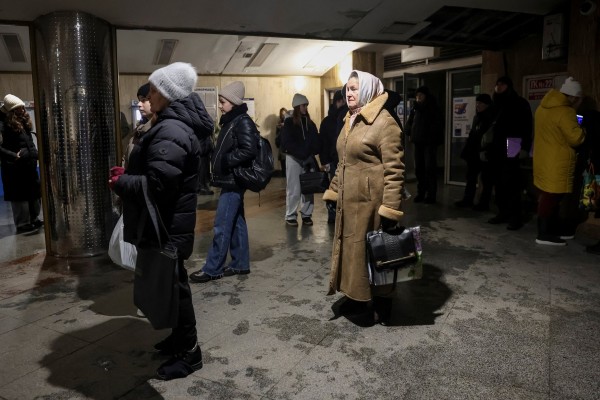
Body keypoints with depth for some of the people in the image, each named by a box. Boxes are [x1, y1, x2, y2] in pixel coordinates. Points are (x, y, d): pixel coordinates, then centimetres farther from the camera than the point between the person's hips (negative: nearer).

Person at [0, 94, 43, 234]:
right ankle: (22, 224, 8)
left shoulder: (25, 123, 13)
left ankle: (33, 220, 28)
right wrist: (13, 156, -25)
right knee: (19, 196, 0)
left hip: (29, 165, 8)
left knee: (35, 193, 14)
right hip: (15, 167, -8)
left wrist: (36, 153, 9)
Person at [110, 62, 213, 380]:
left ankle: (189, 351, 18)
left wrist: (120, 182, -13)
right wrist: (128, 174, 6)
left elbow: (156, 185, -29)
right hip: (169, 221, 11)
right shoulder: (179, 125, 12)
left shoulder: (170, 132, -23)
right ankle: (181, 337, 37)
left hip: (165, 225, -11)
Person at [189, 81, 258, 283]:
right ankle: (240, 264, 22)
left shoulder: (243, 122, -13)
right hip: (230, 180, 10)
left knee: (222, 226, -5)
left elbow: (249, 150, -25)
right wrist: (217, 161, 4)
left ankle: (213, 269, 4)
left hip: (233, 181, -10)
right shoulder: (230, 122, 16)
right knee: (236, 223, 13)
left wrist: (225, 162, -18)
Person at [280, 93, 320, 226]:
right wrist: (302, 153, -18)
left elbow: (315, 141, 10)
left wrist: (312, 153, -11)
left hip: (309, 159, 4)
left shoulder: (310, 123, 12)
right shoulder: (289, 122, -1)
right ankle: (290, 216, 6)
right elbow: (286, 143, -9)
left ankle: (306, 214, 13)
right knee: (293, 189, -3)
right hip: (294, 159, -4)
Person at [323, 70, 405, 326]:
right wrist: (333, 192, 17)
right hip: (350, 201, 8)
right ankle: (359, 296, 35)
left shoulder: (383, 122, -15)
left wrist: (390, 208, -23)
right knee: (353, 250, 17)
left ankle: (380, 305, 23)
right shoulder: (351, 121, 13)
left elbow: (394, 169, -19)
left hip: (371, 202, -8)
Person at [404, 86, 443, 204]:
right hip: (418, 142, 5)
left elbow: (438, 125, -7)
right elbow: (409, 122, 19)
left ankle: (431, 195, -1)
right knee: (419, 168, 7)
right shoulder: (415, 108, 10)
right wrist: (410, 133, 6)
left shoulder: (433, 109, -3)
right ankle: (421, 193, 16)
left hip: (430, 142, -5)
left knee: (430, 169, -5)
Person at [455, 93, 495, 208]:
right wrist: (466, 151, 10)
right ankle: (467, 200, 16)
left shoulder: (492, 118, -8)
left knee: (486, 179, 2)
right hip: (474, 153, 7)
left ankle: (484, 202, 9)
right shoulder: (477, 117, 13)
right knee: (471, 177, 9)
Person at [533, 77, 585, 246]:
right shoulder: (565, 112, -18)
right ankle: (544, 234, 0)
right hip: (557, 161, -9)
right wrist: (582, 132, 0)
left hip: (543, 158, 9)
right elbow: (575, 138, -18)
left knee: (547, 194, 15)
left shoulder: (543, 108, 11)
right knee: (552, 196, -4)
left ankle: (552, 228, 28)